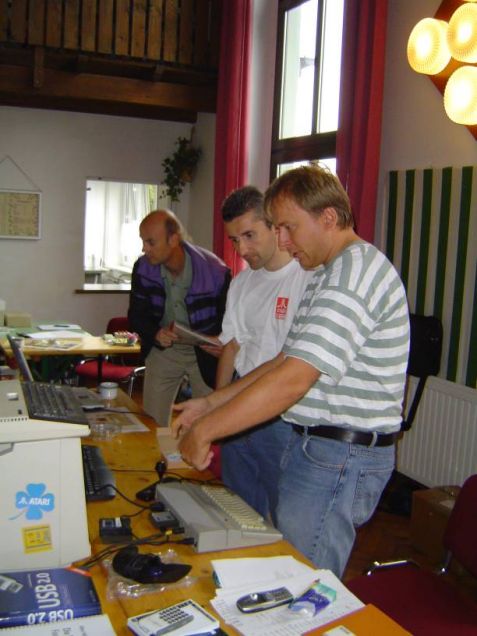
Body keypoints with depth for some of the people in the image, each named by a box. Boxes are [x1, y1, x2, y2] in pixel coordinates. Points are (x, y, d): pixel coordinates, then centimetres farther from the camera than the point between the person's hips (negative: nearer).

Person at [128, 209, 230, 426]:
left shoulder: (214, 270, -22)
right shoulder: (143, 268, -11)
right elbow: (136, 314, -2)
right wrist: (155, 333, -22)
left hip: (205, 351, -3)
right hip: (162, 348, 3)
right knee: (152, 424, 4)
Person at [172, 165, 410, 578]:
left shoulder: (356, 272, -19)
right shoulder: (331, 274, 17)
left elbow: (293, 380, -26)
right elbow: (287, 360, 16)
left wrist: (204, 431, -19)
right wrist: (210, 404, 9)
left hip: (340, 458, -10)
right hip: (316, 446, 10)